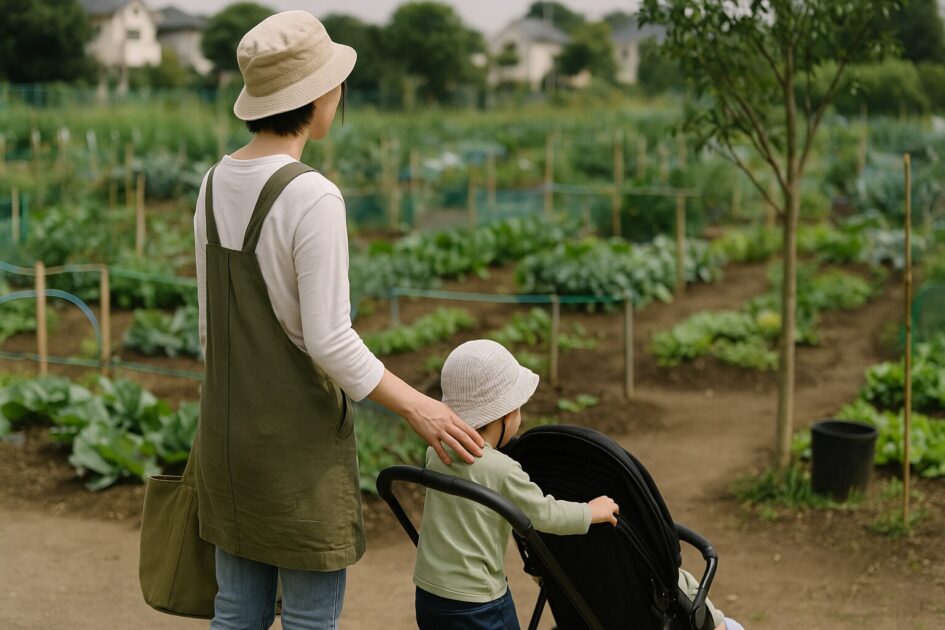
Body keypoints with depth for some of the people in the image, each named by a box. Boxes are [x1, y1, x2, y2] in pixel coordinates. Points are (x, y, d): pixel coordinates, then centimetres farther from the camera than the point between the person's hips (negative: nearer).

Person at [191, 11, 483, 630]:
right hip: (300, 439, -8)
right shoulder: (312, 197, -21)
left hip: (228, 430, 8)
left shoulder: (216, 184, 3)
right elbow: (328, 341, -22)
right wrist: (417, 406, -11)